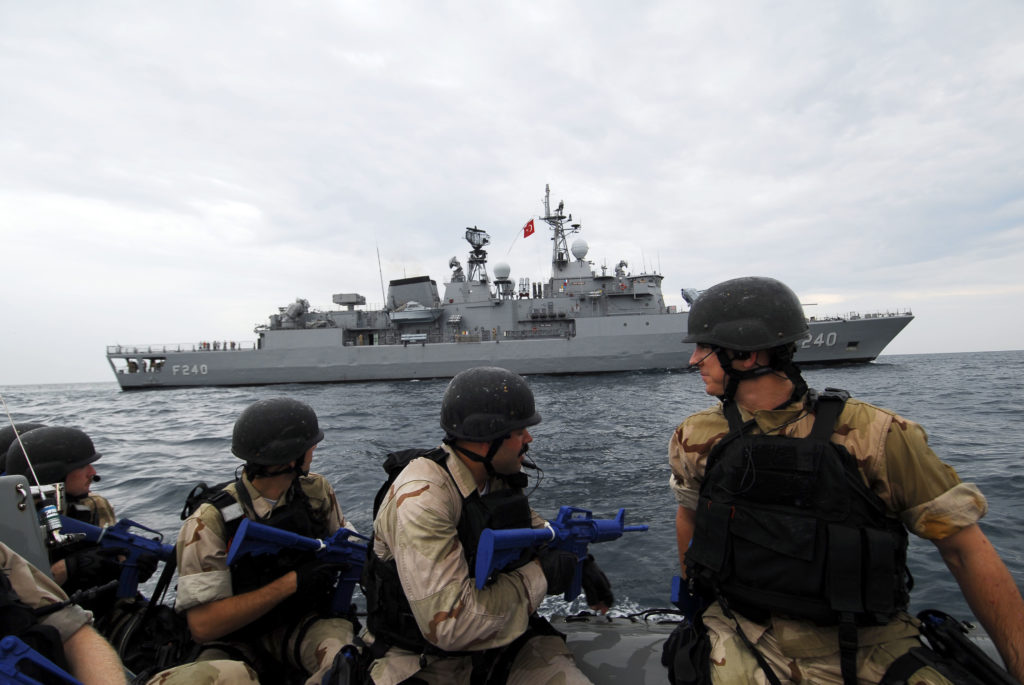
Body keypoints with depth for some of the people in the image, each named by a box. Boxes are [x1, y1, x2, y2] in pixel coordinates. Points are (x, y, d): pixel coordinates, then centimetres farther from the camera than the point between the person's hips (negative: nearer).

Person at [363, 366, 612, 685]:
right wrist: (539, 575, -21)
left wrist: (577, 559, 0)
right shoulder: (420, 498, -27)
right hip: (427, 658, -3)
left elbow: (531, 526, 17)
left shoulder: (498, 475, -4)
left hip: (502, 637, 4)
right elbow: (449, 626, -29)